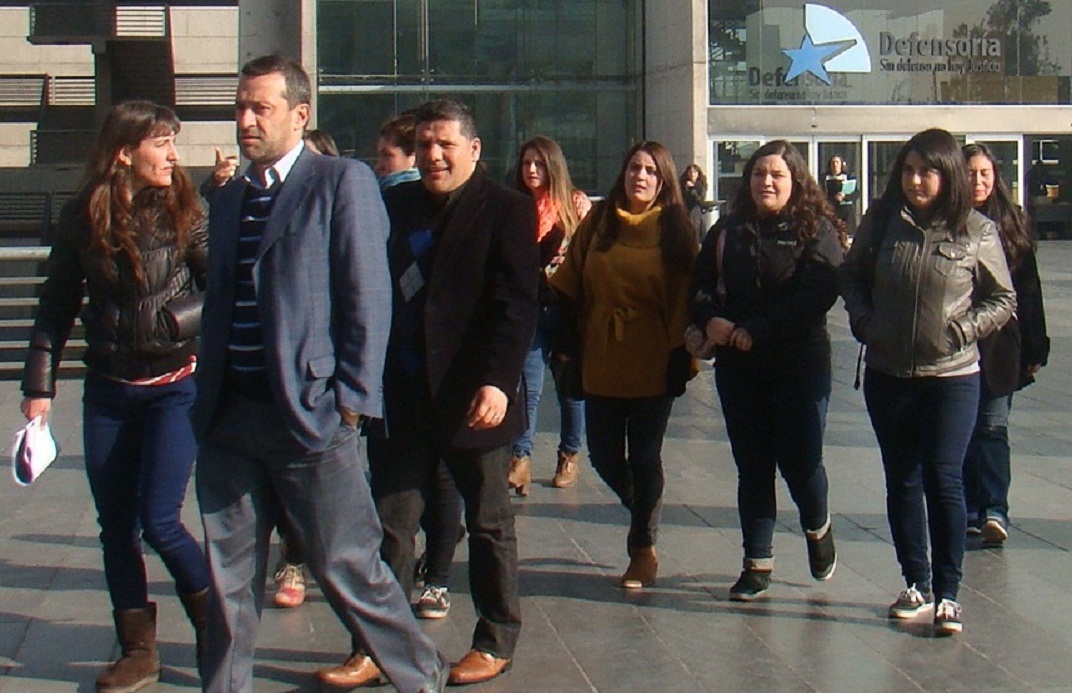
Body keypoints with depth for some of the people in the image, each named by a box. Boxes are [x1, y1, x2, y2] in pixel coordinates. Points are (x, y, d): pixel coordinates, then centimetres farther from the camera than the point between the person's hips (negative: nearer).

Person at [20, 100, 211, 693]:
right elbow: (56, 308, 6)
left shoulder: (185, 212, -5)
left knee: (158, 520, -8)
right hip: (107, 392, 4)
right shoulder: (82, 218, 1)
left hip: (175, 385, -3)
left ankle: (215, 629, 15)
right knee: (115, 525, 8)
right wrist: (39, 385, 4)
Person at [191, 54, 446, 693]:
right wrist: (207, 394, 13)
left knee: (348, 567, 0)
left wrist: (351, 397, -13)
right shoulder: (231, 198, 17)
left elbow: (368, 298, -9)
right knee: (230, 574, 13)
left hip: (309, 413, -6)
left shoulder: (343, 182, -5)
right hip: (229, 416, 6)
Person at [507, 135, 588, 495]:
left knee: (569, 383, 9)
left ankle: (570, 454, 24)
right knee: (529, 385, -8)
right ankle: (521, 458, -7)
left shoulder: (576, 204, 1)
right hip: (530, 307, 1)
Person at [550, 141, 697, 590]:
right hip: (601, 362, 3)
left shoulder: (675, 229, 0)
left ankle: (642, 548, 19)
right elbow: (569, 287, 8)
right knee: (604, 456, 6)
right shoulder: (597, 223, 6)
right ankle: (643, 513, 36)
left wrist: (682, 354, -10)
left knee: (644, 458, 3)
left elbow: (685, 298, -3)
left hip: (653, 364, -3)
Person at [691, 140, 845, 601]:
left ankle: (817, 530, 28)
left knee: (799, 459, -5)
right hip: (738, 367, 4)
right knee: (752, 464, 7)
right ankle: (757, 564, 16)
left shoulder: (816, 230, -3)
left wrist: (757, 331, -19)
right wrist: (710, 321, -12)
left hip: (800, 364, -4)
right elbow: (700, 285, 10)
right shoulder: (728, 231, 12)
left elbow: (818, 295, -15)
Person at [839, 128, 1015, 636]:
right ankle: (915, 585, 23)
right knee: (901, 480, 10)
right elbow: (851, 275, 14)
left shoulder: (977, 231, -5)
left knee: (943, 478, -8)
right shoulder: (882, 220, 0)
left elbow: (1003, 300, 3)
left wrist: (962, 331, -11)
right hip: (887, 375, 3)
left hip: (952, 376, -3)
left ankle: (947, 594, 2)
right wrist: (863, 319, -1)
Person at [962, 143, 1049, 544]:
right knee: (961, 430, 5)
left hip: (1000, 347, 0)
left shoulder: (1011, 224, 5)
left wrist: (1035, 349, 5)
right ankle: (973, 511, 14)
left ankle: (994, 509, -9)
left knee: (993, 426, -4)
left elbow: (1028, 289, 7)